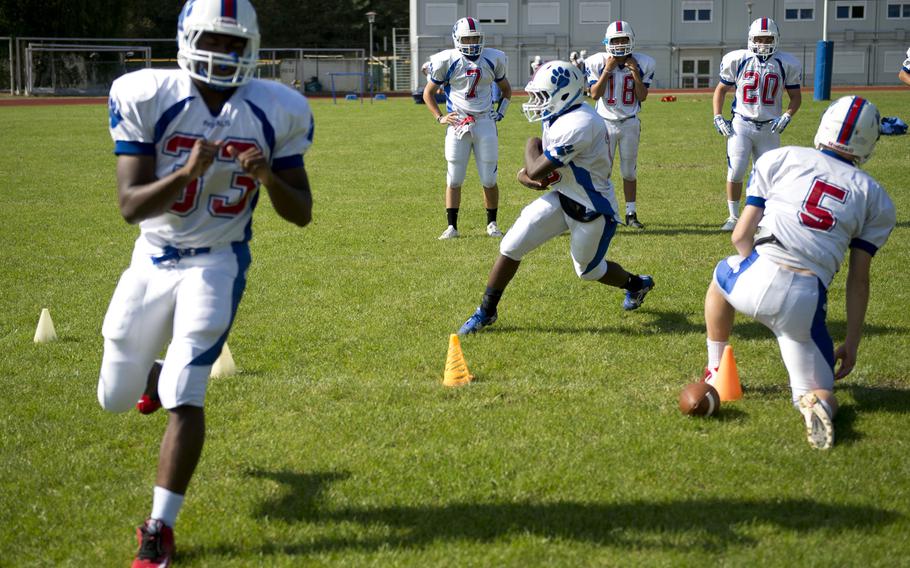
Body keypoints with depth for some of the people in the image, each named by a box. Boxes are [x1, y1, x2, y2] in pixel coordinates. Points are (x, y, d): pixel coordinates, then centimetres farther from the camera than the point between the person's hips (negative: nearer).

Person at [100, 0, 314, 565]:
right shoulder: (146, 99, -15)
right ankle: (155, 375, 51)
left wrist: (270, 177, -25)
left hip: (217, 263, -2)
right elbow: (130, 205, -19)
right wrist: (189, 172, -36)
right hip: (153, 259, 2)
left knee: (184, 396, -16)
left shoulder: (276, 112, -11)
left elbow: (302, 214, -4)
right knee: (117, 398, 13)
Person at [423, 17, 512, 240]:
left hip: (485, 123, 1)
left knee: (489, 180, 3)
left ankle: (492, 224, 18)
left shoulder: (492, 60, 2)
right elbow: (428, 93, 7)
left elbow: (506, 89, 18)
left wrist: (500, 113, 5)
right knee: (454, 179, 0)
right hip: (457, 125, -1)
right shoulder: (447, 62, -5)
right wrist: (439, 117, -5)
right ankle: (452, 227, 6)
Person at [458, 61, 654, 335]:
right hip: (563, 197, 8)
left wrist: (531, 147, -9)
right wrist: (528, 173, -11)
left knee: (588, 270, 15)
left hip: (593, 209, -8)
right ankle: (486, 312, 11)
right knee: (511, 246, -2)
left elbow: (536, 172, -29)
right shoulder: (561, 116, -1)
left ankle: (636, 284, 46)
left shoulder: (577, 125, -32)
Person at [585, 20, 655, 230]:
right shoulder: (598, 63, -8)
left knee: (629, 172, 8)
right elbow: (594, 94, -12)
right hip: (605, 123, -1)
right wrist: (607, 70, -19)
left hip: (630, 123, 1)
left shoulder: (642, 64, -4)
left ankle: (631, 214, 16)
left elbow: (642, 96, -4)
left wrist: (635, 73, -16)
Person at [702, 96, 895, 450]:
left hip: (755, 282, 0)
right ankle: (818, 405, -20)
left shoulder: (780, 159, 11)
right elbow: (858, 280, 13)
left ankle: (714, 373, 40)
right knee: (819, 392, 16)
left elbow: (741, 236, 9)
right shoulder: (876, 200, 15)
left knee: (723, 275, 37)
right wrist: (852, 343, 21)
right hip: (807, 301, 0)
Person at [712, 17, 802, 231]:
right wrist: (718, 117, -1)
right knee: (735, 173, -6)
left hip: (769, 127, 1)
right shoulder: (738, 60, -3)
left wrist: (786, 117, -9)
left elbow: (795, 96, 8)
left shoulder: (786, 64, -1)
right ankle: (733, 217, 8)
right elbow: (721, 89, 10)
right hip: (741, 125, -1)